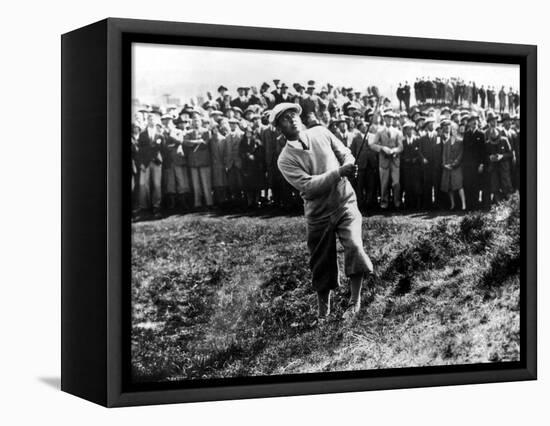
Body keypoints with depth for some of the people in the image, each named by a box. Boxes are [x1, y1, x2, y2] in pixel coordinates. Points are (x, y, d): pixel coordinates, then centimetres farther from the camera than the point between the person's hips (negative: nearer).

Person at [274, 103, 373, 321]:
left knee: (354, 246, -22)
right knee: (322, 265, 8)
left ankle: (355, 301, -8)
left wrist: (349, 166, -15)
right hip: (318, 215, -1)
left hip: (345, 204, 1)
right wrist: (339, 172, -30)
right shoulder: (286, 160, -10)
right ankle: (323, 313, 29)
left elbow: (346, 155, 9)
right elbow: (308, 186, -21)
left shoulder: (321, 133, 1)